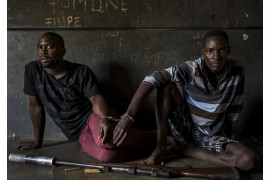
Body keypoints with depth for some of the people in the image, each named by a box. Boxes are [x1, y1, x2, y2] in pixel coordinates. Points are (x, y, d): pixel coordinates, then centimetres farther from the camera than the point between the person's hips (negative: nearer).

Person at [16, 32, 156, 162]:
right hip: (80, 133, 2)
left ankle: (150, 139, -12)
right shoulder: (32, 70, -1)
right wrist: (37, 141, 11)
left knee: (105, 140, -39)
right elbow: (35, 106, 6)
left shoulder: (82, 72, -6)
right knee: (105, 154, -32)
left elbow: (96, 98, -15)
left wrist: (106, 118, -38)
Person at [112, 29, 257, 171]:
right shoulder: (192, 69, -20)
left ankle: (186, 150, -11)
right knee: (166, 86, -24)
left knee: (248, 160, -26)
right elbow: (152, 80, -32)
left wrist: (230, 138, 8)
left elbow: (234, 108, 3)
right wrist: (128, 116, -42)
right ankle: (161, 149, -19)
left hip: (212, 137, 2)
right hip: (185, 130, -2)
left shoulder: (237, 72, -9)